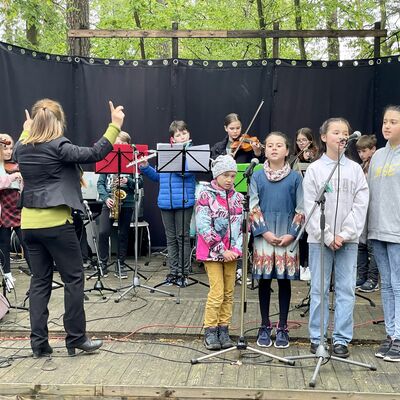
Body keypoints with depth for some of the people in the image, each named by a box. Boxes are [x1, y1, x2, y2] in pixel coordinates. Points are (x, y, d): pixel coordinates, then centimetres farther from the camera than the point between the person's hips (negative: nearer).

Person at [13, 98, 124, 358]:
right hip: (55, 223, -6)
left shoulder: (23, 148, 7)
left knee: (40, 281, 12)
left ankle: (39, 342, 12)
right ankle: (76, 339, 11)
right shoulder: (58, 147, -13)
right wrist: (115, 126, -15)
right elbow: (94, 154, -18)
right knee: (74, 278, 5)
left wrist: (26, 131, 43)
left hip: (29, 224, 7)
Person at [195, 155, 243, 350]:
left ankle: (223, 329, 18)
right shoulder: (205, 195, -7)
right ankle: (210, 331, 5)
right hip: (212, 251, -5)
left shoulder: (237, 197, 8)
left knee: (229, 292, 8)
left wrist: (236, 249, -7)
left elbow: (242, 225, 7)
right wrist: (222, 250, -15)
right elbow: (204, 227, -13)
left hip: (231, 252, 5)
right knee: (217, 292, -7)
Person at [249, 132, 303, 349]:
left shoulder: (295, 177, 2)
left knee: (284, 280, 6)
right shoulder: (257, 176, 3)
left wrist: (292, 234, -9)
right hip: (263, 236, 0)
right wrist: (264, 232, -10)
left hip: (287, 238, 0)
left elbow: (301, 210, 1)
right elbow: (253, 208, 0)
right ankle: (265, 326, 19)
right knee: (264, 280, 6)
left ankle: (282, 327, 17)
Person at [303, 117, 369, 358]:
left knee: (346, 290, 3)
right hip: (319, 239, -1)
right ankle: (317, 338, 14)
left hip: (348, 240, 2)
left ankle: (342, 339, 13)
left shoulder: (355, 169, 5)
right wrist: (327, 237, -11)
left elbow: (361, 205, -1)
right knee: (319, 290, 4)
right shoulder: (314, 169, 0)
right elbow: (311, 207, -5)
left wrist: (345, 234, -11)